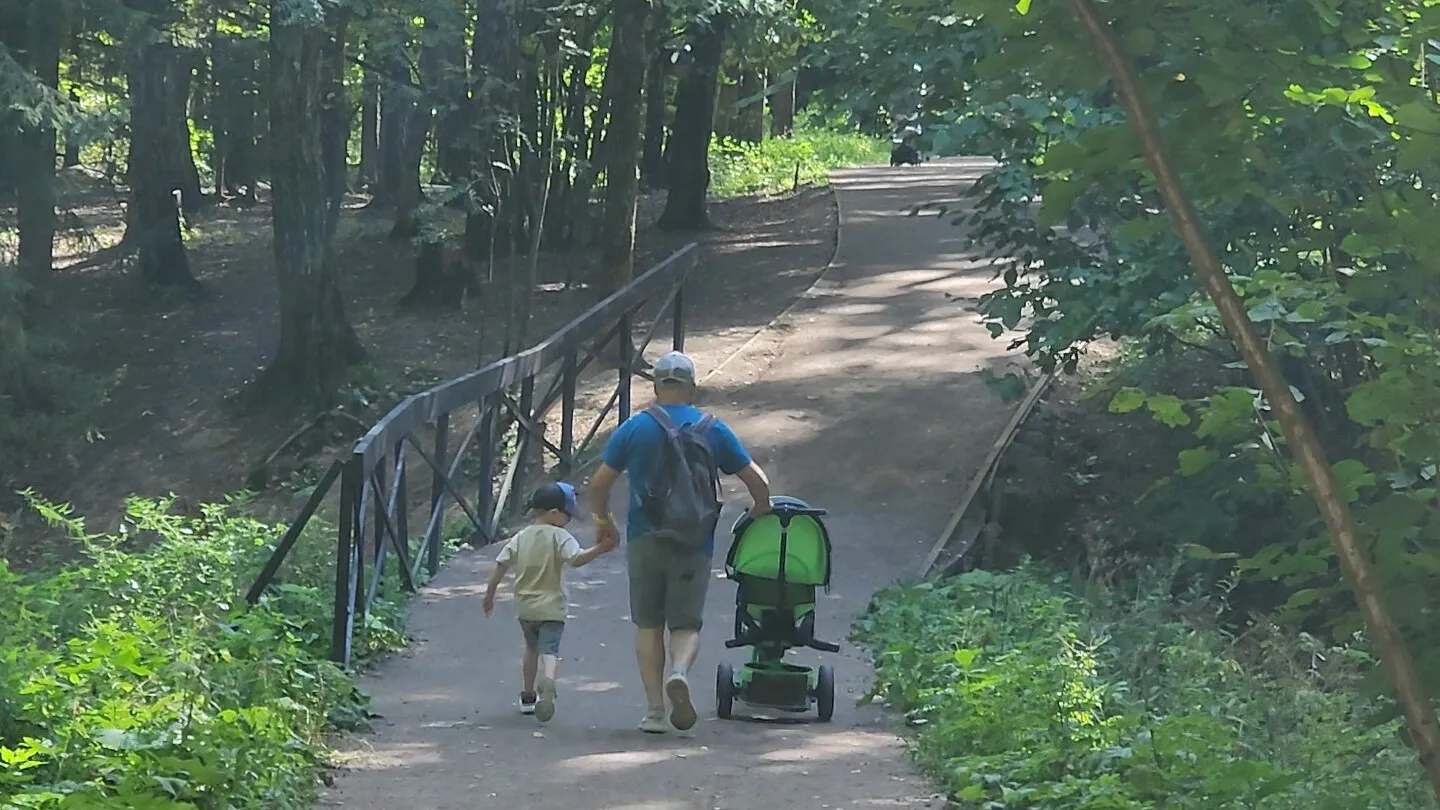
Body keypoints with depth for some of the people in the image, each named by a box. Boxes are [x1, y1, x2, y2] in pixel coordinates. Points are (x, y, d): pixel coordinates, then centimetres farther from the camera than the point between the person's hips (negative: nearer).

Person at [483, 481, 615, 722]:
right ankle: (547, 680, -45)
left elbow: (500, 567, 8)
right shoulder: (560, 537, -10)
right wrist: (600, 548, -28)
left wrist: (489, 595, 17)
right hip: (551, 607, -5)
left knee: (532, 649, 25)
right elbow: (576, 559, -26)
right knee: (549, 649, -14)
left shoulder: (520, 538, 7)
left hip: (525, 607, 5)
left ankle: (527, 696, 32)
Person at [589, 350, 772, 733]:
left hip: (644, 540, 0)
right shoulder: (713, 431, 2)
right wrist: (760, 515, 22)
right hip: (694, 543, 0)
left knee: (648, 625, 10)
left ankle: (654, 710, 4)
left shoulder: (633, 428, 1)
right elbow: (758, 481, 3)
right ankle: (679, 672, -25)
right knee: (687, 624, 6)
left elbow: (600, 483, 1)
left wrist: (603, 522, 18)